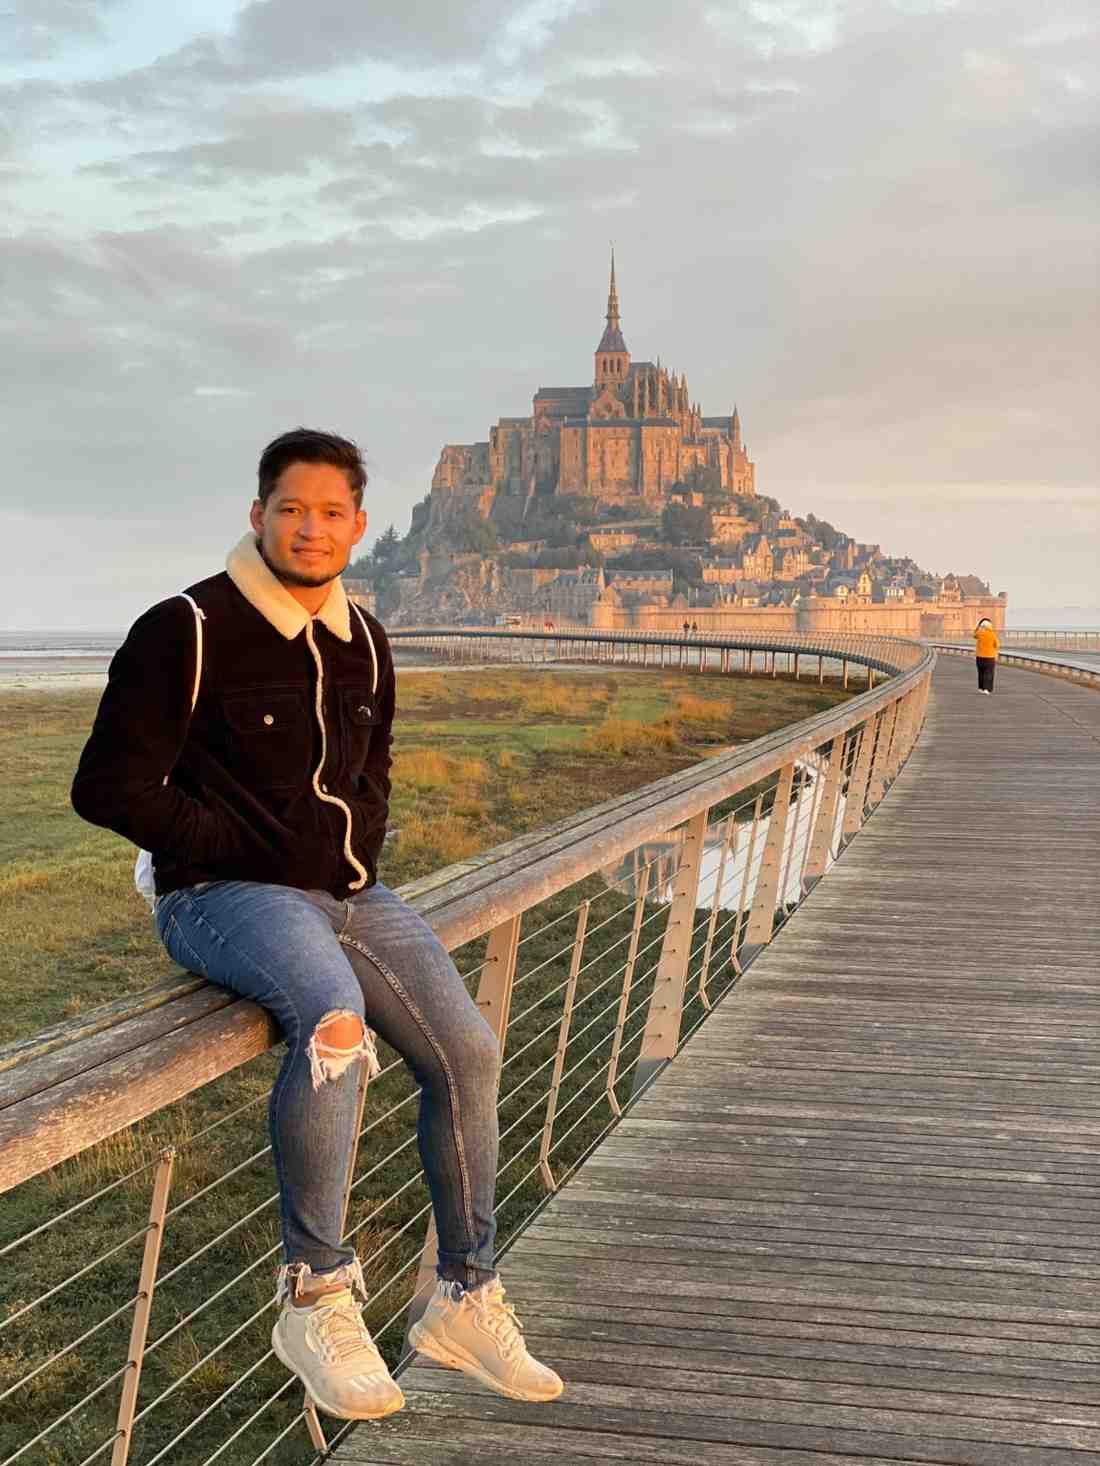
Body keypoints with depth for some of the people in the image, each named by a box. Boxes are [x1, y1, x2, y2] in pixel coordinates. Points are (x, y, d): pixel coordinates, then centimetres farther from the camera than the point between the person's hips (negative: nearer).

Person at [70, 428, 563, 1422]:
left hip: (351, 892, 7)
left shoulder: (363, 644, 12)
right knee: (336, 1017, -36)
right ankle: (316, 1297, -21)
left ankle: (466, 1301, 9)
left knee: (469, 1050, -8)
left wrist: (363, 851, 9)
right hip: (223, 895, -7)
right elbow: (110, 788, -11)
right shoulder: (187, 632, -9)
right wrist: (241, 851, -11)